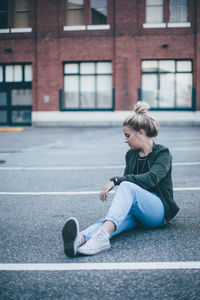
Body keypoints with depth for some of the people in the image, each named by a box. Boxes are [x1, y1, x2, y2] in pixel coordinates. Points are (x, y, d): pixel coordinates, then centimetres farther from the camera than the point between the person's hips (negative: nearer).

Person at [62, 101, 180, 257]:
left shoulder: (162, 153, -4)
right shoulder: (131, 154, 16)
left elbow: (151, 178, -22)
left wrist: (116, 180, -28)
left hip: (159, 210, -4)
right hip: (136, 213, 5)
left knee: (127, 186, -34)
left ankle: (102, 235, -60)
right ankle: (81, 239, -66)